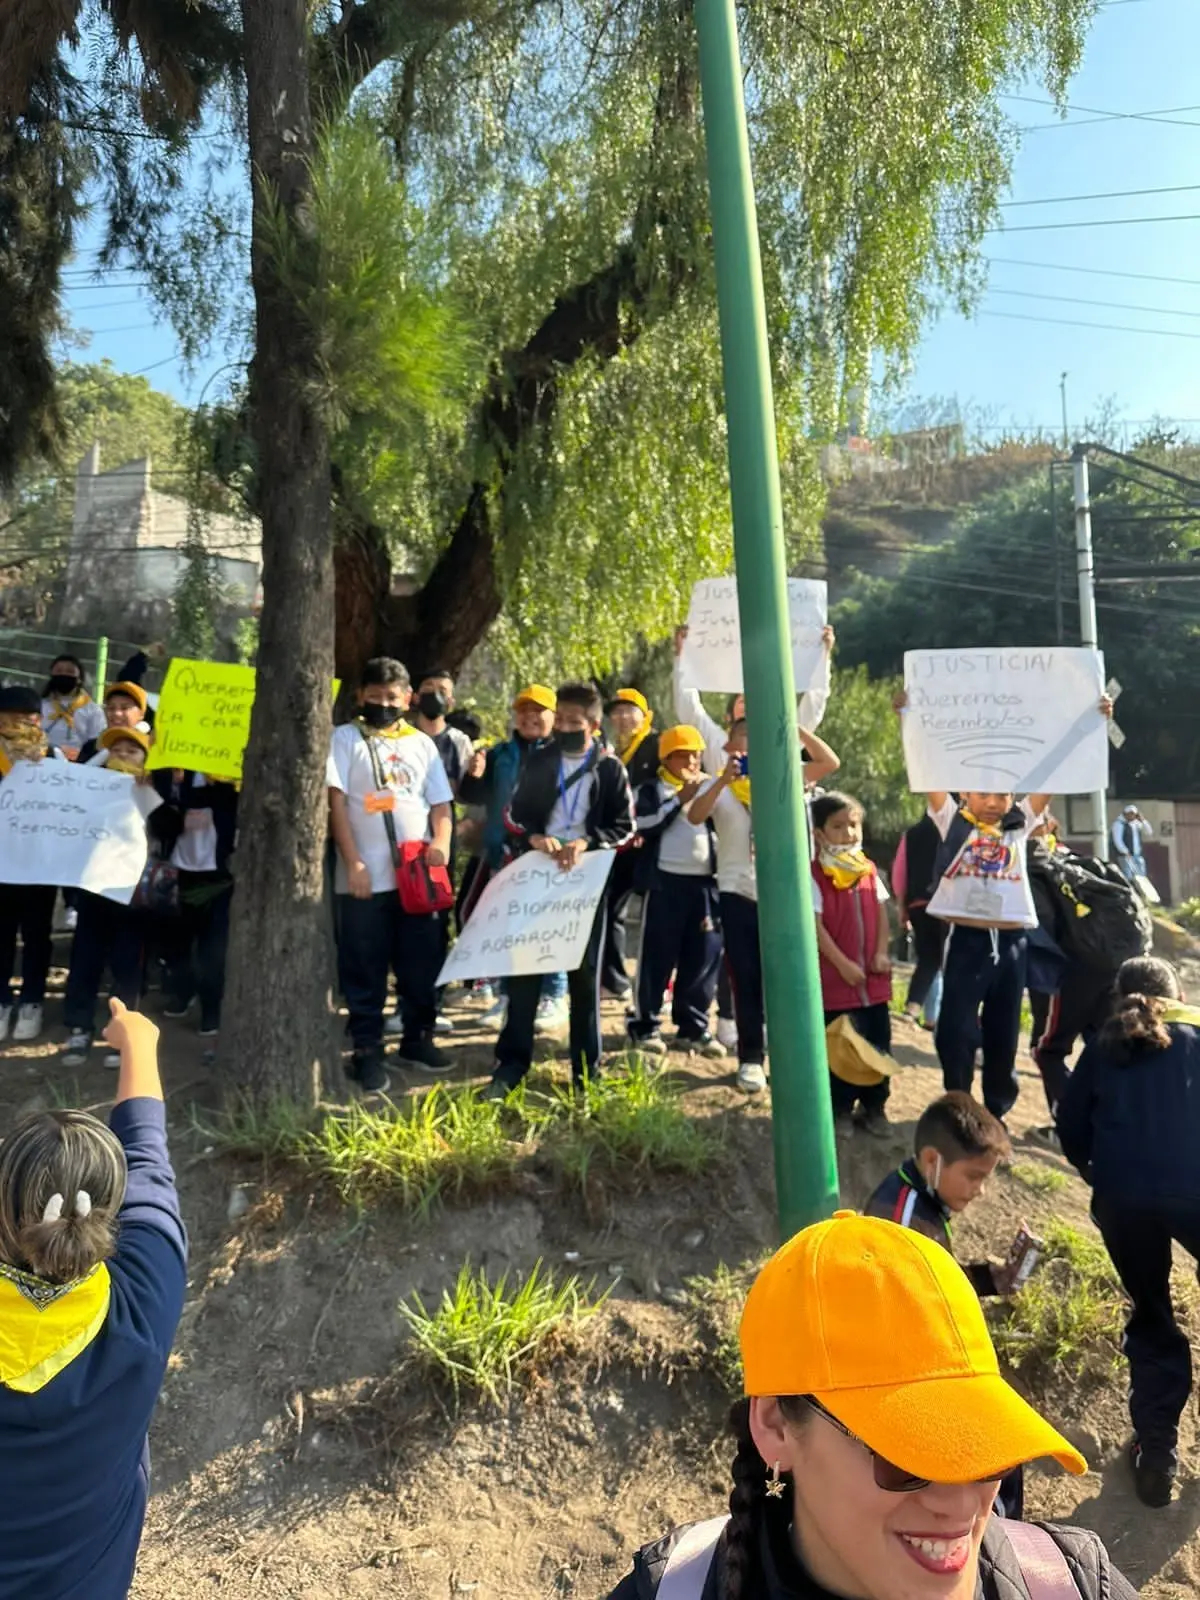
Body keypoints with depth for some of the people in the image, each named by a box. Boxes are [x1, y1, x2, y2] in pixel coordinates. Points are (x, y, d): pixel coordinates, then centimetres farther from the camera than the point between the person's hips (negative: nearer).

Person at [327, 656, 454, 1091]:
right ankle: (367, 1051, 13)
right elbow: (336, 801, -4)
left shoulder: (421, 743, 13)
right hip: (367, 876, -3)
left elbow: (440, 803, 12)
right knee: (365, 969, 3)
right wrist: (352, 862, -12)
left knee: (422, 962, 10)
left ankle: (417, 1039, 25)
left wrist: (441, 844, -8)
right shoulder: (345, 738, 3)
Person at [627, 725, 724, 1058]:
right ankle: (644, 1026, 9)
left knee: (704, 956, 5)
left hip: (705, 883, 4)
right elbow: (643, 825, -13)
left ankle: (693, 1027, 15)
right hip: (665, 881, -4)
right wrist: (679, 800, -14)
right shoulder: (652, 789, 4)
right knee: (658, 955, -1)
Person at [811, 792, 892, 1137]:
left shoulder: (869, 870, 7)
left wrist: (882, 953, -4)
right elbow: (815, 925, -15)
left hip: (874, 975, 5)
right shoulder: (815, 875, -12)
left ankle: (874, 1106, 24)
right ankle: (841, 1108, 19)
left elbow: (881, 913, 9)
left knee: (879, 1044, 10)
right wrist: (843, 964, -17)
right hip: (835, 975, -5)